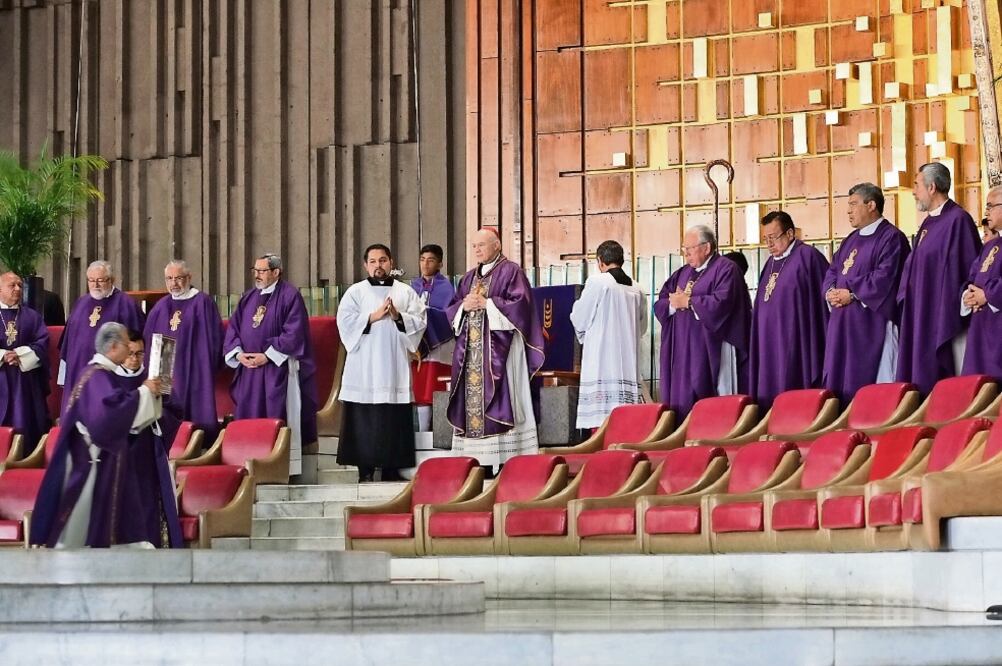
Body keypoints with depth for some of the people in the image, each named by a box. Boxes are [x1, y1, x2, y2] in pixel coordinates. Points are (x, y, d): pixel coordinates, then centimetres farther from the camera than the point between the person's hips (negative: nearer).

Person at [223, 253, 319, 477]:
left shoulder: (290, 296, -4)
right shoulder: (248, 298, 16)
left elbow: (293, 332, -12)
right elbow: (233, 329, 13)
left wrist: (267, 355, -15)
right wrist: (238, 353, -5)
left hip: (278, 369, -6)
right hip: (248, 369, 6)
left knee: (278, 417, -6)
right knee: (248, 417, 4)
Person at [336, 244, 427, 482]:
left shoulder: (406, 292, 13)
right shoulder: (355, 292, 8)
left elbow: (420, 321, 3)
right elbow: (345, 321, -4)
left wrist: (398, 317, -13)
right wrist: (373, 316, -12)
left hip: (395, 366, 1)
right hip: (364, 367, -1)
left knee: (395, 421, -1)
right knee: (365, 421, -5)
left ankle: (392, 468, 5)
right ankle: (365, 470, -2)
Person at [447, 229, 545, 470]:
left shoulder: (510, 271, 1)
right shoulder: (469, 278, 21)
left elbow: (520, 304, -10)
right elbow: (452, 310, 20)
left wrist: (486, 303, -12)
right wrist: (464, 306, -3)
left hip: (498, 349, -7)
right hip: (471, 349, 7)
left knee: (498, 397, -12)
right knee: (472, 399, 0)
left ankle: (506, 460, -14)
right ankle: (476, 458, 0)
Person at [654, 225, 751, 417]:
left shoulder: (725, 269, -2)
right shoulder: (682, 274, 20)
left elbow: (721, 302, -17)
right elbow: (660, 306, 15)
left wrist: (687, 302, -10)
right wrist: (674, 303, -7)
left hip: (711, 350, -7)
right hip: (683, 352, 7)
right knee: (683, 401, 1)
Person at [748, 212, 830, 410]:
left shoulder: (807, 257, -7)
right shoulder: (772, 263, 17)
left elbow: (825, 296, -9)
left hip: (796, 346, -8)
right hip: (770, 346, 8)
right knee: (771, 397, 5)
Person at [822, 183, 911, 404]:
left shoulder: (891, 238, -6)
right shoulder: (851, 240, 21)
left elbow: (884, 278, -17)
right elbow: (832, 272, 20)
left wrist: (852, 294, -15)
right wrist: (831, 291, -2)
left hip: (871, 325, -9)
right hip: (843, 327, 9)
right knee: (840, 385, 6)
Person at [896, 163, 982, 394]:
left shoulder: (957, 220, -12)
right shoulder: (929, 223, 16)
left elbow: (968, 269, -16)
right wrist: (907, 296, 15)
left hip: (947, 314, -9)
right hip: (925, 318, 9)